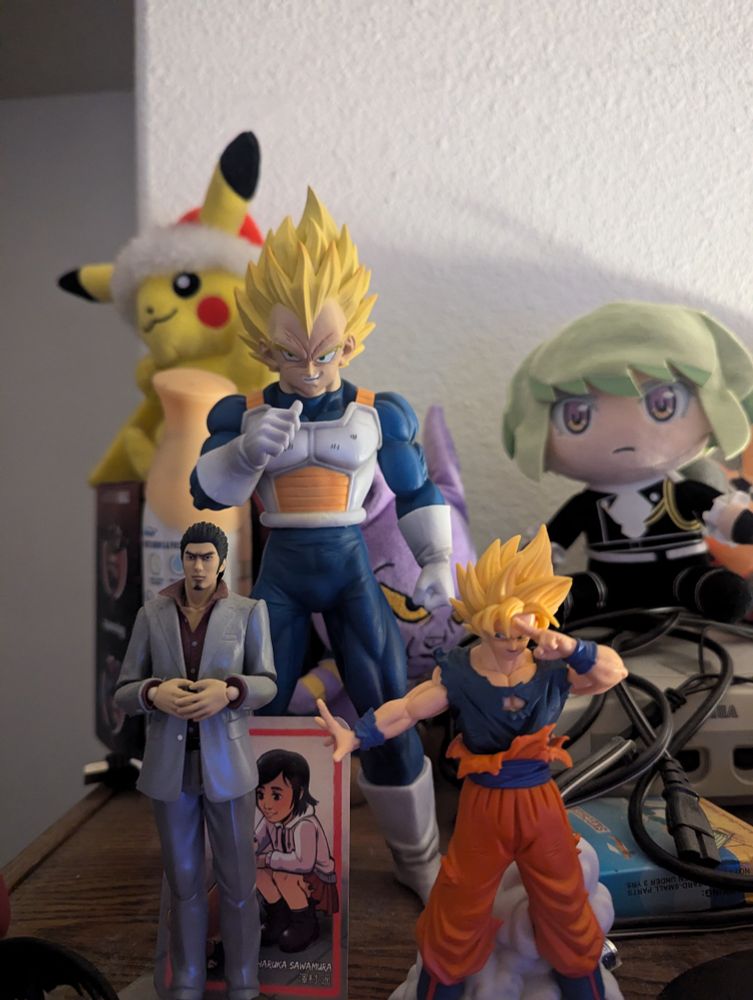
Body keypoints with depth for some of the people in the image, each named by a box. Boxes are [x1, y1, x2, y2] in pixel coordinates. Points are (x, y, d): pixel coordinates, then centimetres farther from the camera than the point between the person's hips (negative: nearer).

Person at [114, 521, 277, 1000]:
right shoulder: (152, 615, -3)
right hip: (169, 764, 1)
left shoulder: (249, 611, -7)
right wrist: (156, 694, -26)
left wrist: (227, 692, -28)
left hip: (227, 763, -1)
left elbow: (266, 685, -5)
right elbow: (125, 695, -2)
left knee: (238, 881, 10)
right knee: (184, 881, 16)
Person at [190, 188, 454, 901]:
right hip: (280, 574, 1)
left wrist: (436, 561, -4)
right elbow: (206, 492, -8)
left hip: (353, 570, 0)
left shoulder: (379, 413, -1)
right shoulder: (243, 414, -1)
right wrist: (246, 450, -26)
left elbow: (419, 494, 6)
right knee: (258, 712, 7)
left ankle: (416, 854, 27)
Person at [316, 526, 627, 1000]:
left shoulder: (552, 669, -15)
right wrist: (355, 737, -32)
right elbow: (406, 710, -18)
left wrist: (573, 648, -46)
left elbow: (614, 672, -25)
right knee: (460, 902, 17)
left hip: (541, 803, 1)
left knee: (565, 900, 21)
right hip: (484, 805, -1)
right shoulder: (459, 673, -17)